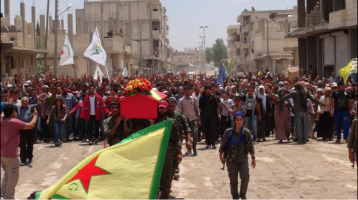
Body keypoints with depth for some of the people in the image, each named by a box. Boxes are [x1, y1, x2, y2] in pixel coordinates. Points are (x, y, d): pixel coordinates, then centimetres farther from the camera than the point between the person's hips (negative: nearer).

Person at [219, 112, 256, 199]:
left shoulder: (247, 132, -3)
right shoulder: (228, 132, -8)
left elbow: (250, 146, 6)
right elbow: (223, 144, 3)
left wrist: (253, 158, 9)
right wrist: (221, 156, 9)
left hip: (243, 159, 1)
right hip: (231, 160, -1)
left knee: (245, 177, -12)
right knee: (233, 180, 4)